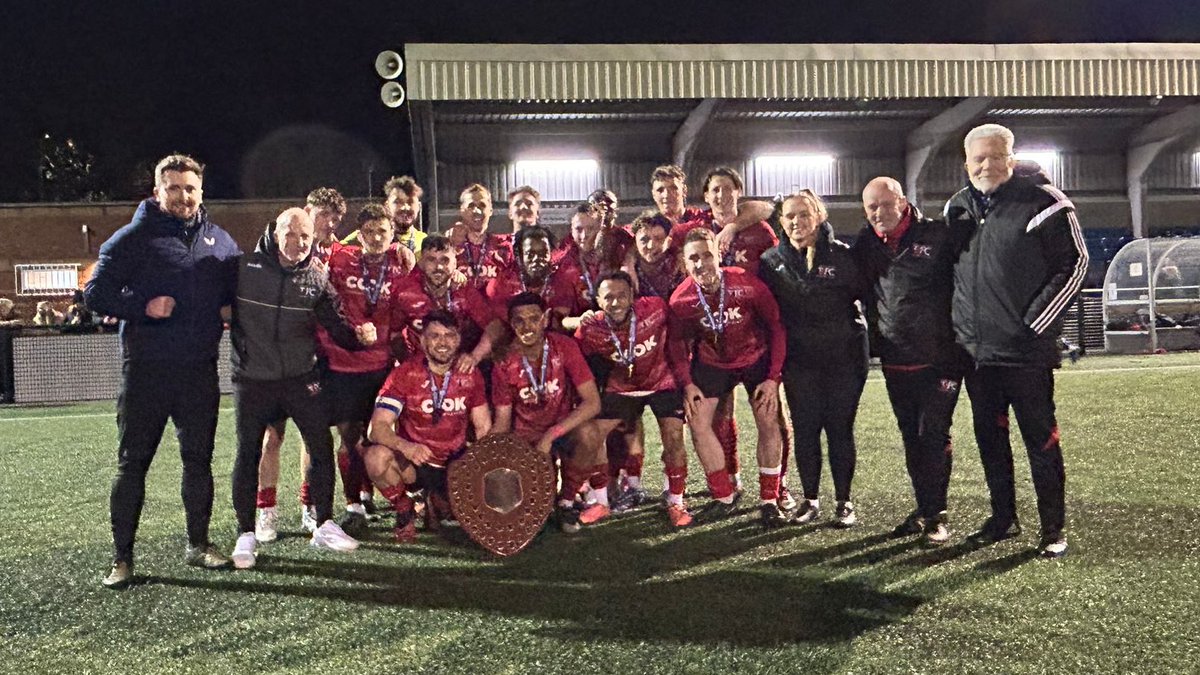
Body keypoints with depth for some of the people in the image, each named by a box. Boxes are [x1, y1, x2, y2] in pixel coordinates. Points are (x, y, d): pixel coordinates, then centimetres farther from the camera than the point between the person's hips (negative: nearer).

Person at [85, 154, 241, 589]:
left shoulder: (220, 241, 10)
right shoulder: (133, 239, -2)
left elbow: (235, 291, 20)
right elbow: (95, 293, -4)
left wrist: (221, 321, 1)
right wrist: (143, 306, -18)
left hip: (200, 371, 3)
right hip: (146, 371, -3)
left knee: (199, 460, 11)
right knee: (132, 463, 3)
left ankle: (199, 544, 24)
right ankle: (122, 556, 13)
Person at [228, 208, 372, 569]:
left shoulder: (317, 278, 1)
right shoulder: (244, 268, -6)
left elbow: (335, 326, 1)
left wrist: (358, 335, -16)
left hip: (301, 377, 2)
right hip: (252, 379, -2)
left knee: (322, 446, 2)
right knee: (248, 454, 5)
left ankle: (324, 525, 17)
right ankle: (246, 533, 19)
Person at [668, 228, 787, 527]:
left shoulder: (748, 285, -26)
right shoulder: (680, 300, -20)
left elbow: (776, 326, -15)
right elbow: (678, 342, -3)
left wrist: (773, 377, -16)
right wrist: (687, 383, -12)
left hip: (756, 358, -2)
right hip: (712, 362, 2)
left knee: (768, 421, -8)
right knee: (697, 422, -6)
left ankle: (769, 502, 8)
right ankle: (724, 497, 10)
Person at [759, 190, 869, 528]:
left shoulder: (843, 256, -4)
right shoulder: (772, 261, 3)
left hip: (843, 358, -2)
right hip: (799, 361, 2)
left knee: (840, 430, 5)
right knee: (804, 431, 7)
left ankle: (844, 501, 18)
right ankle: (810, 498, 21)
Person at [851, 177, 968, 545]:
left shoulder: (938, 235, -6)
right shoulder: (865, 244, 6)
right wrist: (876, 341, 10)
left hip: (939, 359, -5)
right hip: (895, 362, 5)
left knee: (934, 435, -2)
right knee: (911, 438, 12)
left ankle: (935, 515, 8)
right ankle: (924, 509, 25)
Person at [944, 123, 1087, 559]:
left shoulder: (1042, 202, -7)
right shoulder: (957, 208, 9)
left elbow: (1074, 264, -5)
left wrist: (1036, 323, -11)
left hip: (1027, 349, -5)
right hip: (976, 351, 6)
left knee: (1041, 439, 3)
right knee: (990, 438, 13)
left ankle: (1053, 528, 16)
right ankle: (1003, 518, 28)